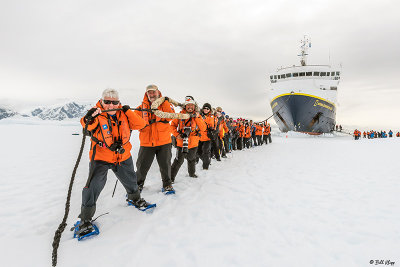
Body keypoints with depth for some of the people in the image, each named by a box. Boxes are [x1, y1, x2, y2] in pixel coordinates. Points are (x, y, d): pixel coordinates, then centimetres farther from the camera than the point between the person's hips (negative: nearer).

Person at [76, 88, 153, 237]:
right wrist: (89, 118, -53)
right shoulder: (97, 114, -13)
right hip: (101, 158, -4)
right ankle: (85, 217, 7)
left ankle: (134, 198, 52)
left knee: (130, 180, 20)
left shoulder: (123, 114, -3)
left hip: (123, 156, 4)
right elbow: (88, 125, -32)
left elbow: (140, 125, -11)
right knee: (94, 185, -14)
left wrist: (128, 111, -19)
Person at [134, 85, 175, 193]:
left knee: (165, 165, 8)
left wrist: (164, 102, -19)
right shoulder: (142, 107, 7)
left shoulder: (164, 104, 4)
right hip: (146, 142, 1)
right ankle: (138, 184, 32)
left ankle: (167, 184, 30)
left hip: (164, 141, -1)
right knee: (142, 165, 7)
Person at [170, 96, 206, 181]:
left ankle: (192, 173, 46)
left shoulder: (197, 115, 1)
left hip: (193, 143, 3)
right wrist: (176, 134, -11)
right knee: (179, 161, -8)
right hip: (181, 142, -3)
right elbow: (173, 125, 3)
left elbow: (203, 128, -9)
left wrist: (197, 118, -17)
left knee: (192, 159, 23)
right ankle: (171, 177, 6)